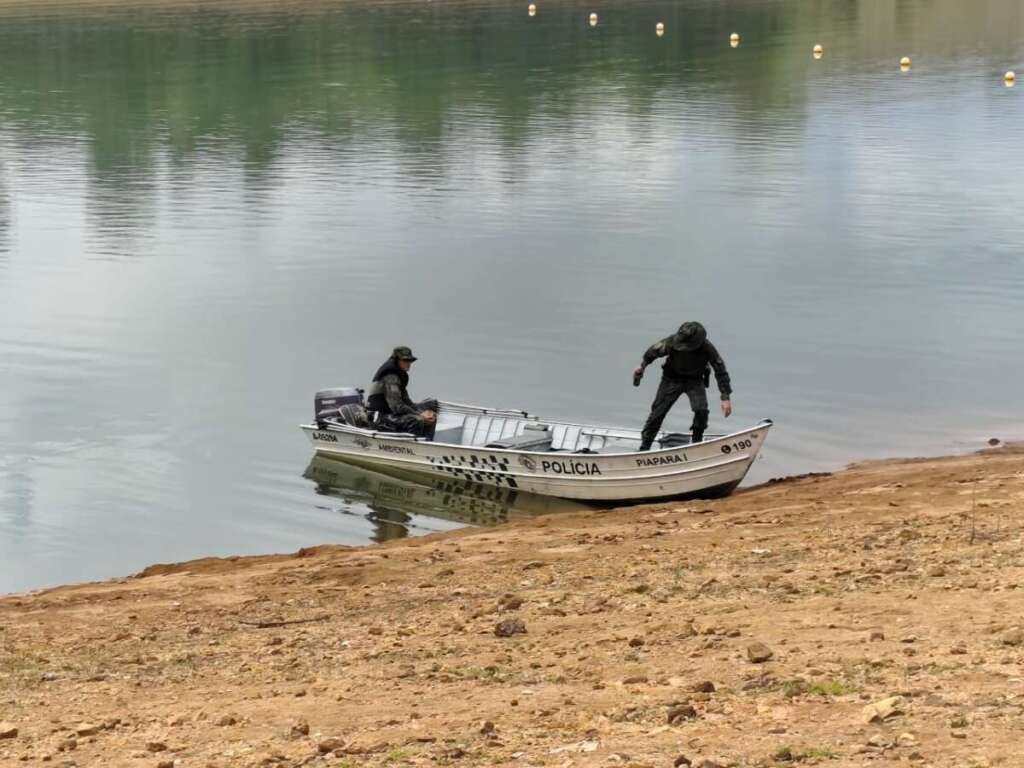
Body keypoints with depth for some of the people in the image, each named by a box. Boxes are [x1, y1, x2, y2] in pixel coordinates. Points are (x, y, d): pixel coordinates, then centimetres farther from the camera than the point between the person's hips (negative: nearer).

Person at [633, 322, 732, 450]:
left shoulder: (707, 348, -29)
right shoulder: (672, 342, -28)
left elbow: (720, 371, -21)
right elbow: (653, 352, -7)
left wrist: (726, 397, -23)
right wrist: (642, 366, 9)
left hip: (695, 381, 0)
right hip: (672, 379, 1)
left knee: (701, 409, -23)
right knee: (657, 412, -3)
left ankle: (696, 443, -1)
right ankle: (644, 447, 10)